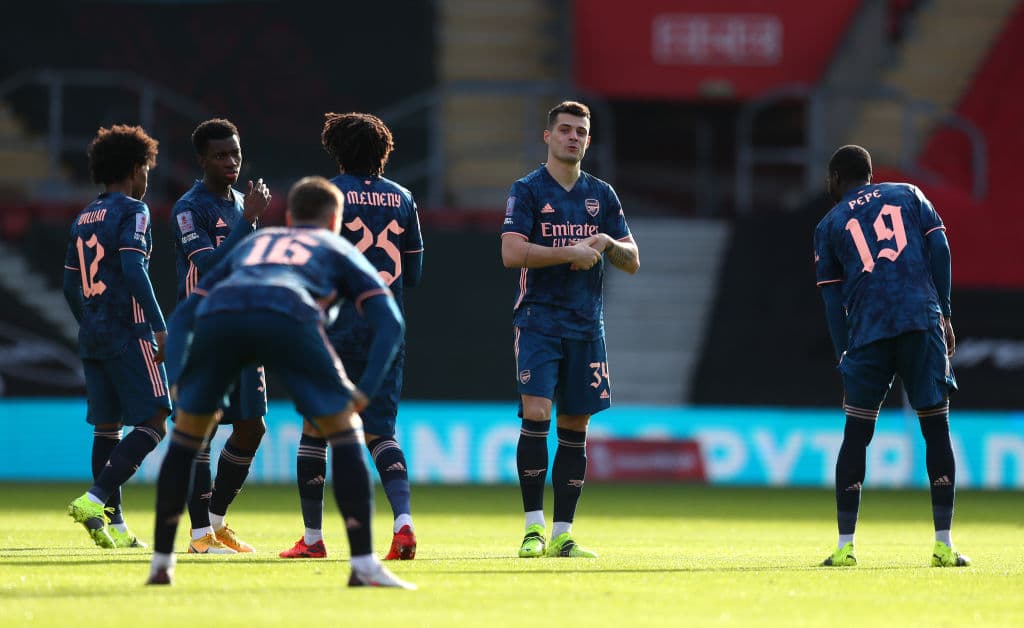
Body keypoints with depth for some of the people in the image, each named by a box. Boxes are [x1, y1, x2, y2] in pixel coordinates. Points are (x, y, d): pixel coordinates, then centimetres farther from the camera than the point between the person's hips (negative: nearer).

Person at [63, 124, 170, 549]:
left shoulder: (84, 218, 16)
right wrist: (160, 327, -20)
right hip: (129, 335, -8)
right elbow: (133, 270, -19)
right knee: (151, 424, -7)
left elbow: (70, 286, 18)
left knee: (107, 427, 10)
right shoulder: (132, 211, -7)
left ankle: (114, 526, 10)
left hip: (91, 338, 8)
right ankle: (95, 500, -22)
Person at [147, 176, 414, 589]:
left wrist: (179, 383, 27)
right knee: (344, 430, 13)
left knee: (188, 431, 24)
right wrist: (364, 392, 14)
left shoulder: (251, 244, 44)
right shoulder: (338, 250, 35)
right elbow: (390, 322, 19)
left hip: (218, 314, 3)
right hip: (287, 317, -3)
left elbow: (182, 317, 36)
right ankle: (364, 566, 4)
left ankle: (161, 564, 22)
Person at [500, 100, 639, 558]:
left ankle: (562, 534, 8)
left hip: (586, 326, 5)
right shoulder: (527, 190, 0)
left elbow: (632, 262, 15)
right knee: (535, 415, -17)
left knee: (575, 426, 4)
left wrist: (606, 243, -6)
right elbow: (511, 253, -13)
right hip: (538, 319, -5)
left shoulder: (602, 194, 14)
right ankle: (534, 528, -10)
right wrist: (570, 252, -14)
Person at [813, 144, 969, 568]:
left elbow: (832, 299, 10)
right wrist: (944, 314, 7)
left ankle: (845, 547, 3)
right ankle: (944, 545, -2)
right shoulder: (908, 195, 17)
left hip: (867, 334, 0)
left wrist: (844, 356, 11)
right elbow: (940, 249, 6)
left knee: (856, 436, 7)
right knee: (936, 429, 3)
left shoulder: (830, 225, 15)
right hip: (922, 323, 0)